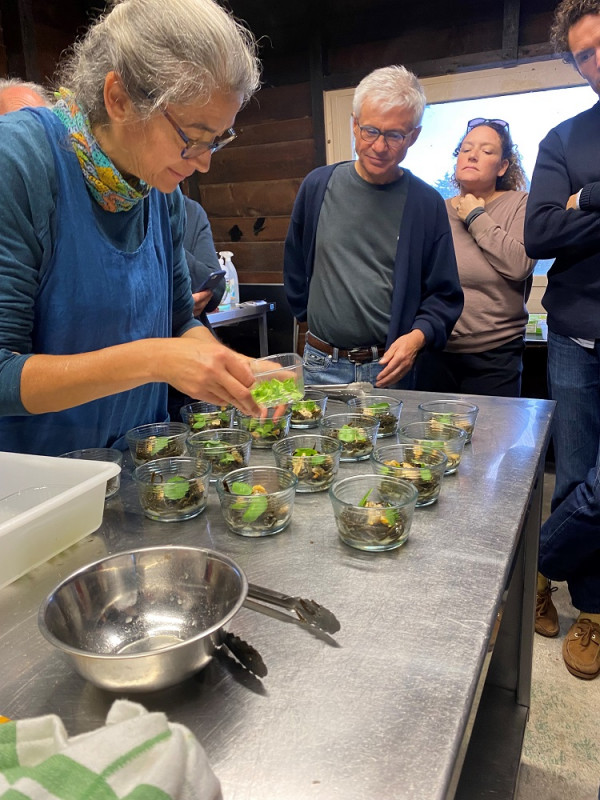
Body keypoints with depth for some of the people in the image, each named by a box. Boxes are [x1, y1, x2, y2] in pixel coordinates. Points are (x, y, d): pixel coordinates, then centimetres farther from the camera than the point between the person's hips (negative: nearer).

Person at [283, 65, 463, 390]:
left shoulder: (426, 204, -2)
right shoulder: (318, 185, 2)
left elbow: (445, 295, 2)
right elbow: (295, 269, 15)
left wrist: (418, 335, -14)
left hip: (389, 368, -1)